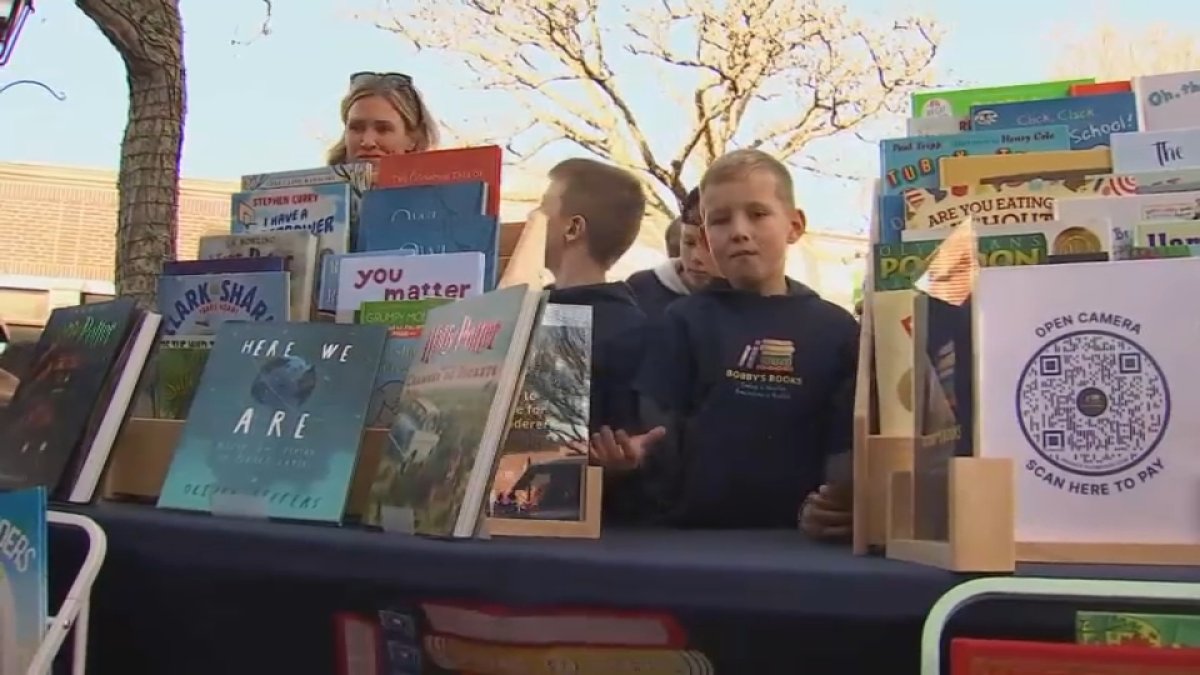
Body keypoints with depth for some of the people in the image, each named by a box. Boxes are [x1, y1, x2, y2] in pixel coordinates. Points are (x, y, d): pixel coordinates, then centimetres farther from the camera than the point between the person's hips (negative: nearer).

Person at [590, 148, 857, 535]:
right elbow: (663, 430, 0)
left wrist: (833, 509, -14)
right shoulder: (686, 320, 5)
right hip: (688, 531, 0)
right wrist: (641, 452, -20)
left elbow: (848, 445, 3)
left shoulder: (836, 330, 5)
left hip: (789, 537, 0)